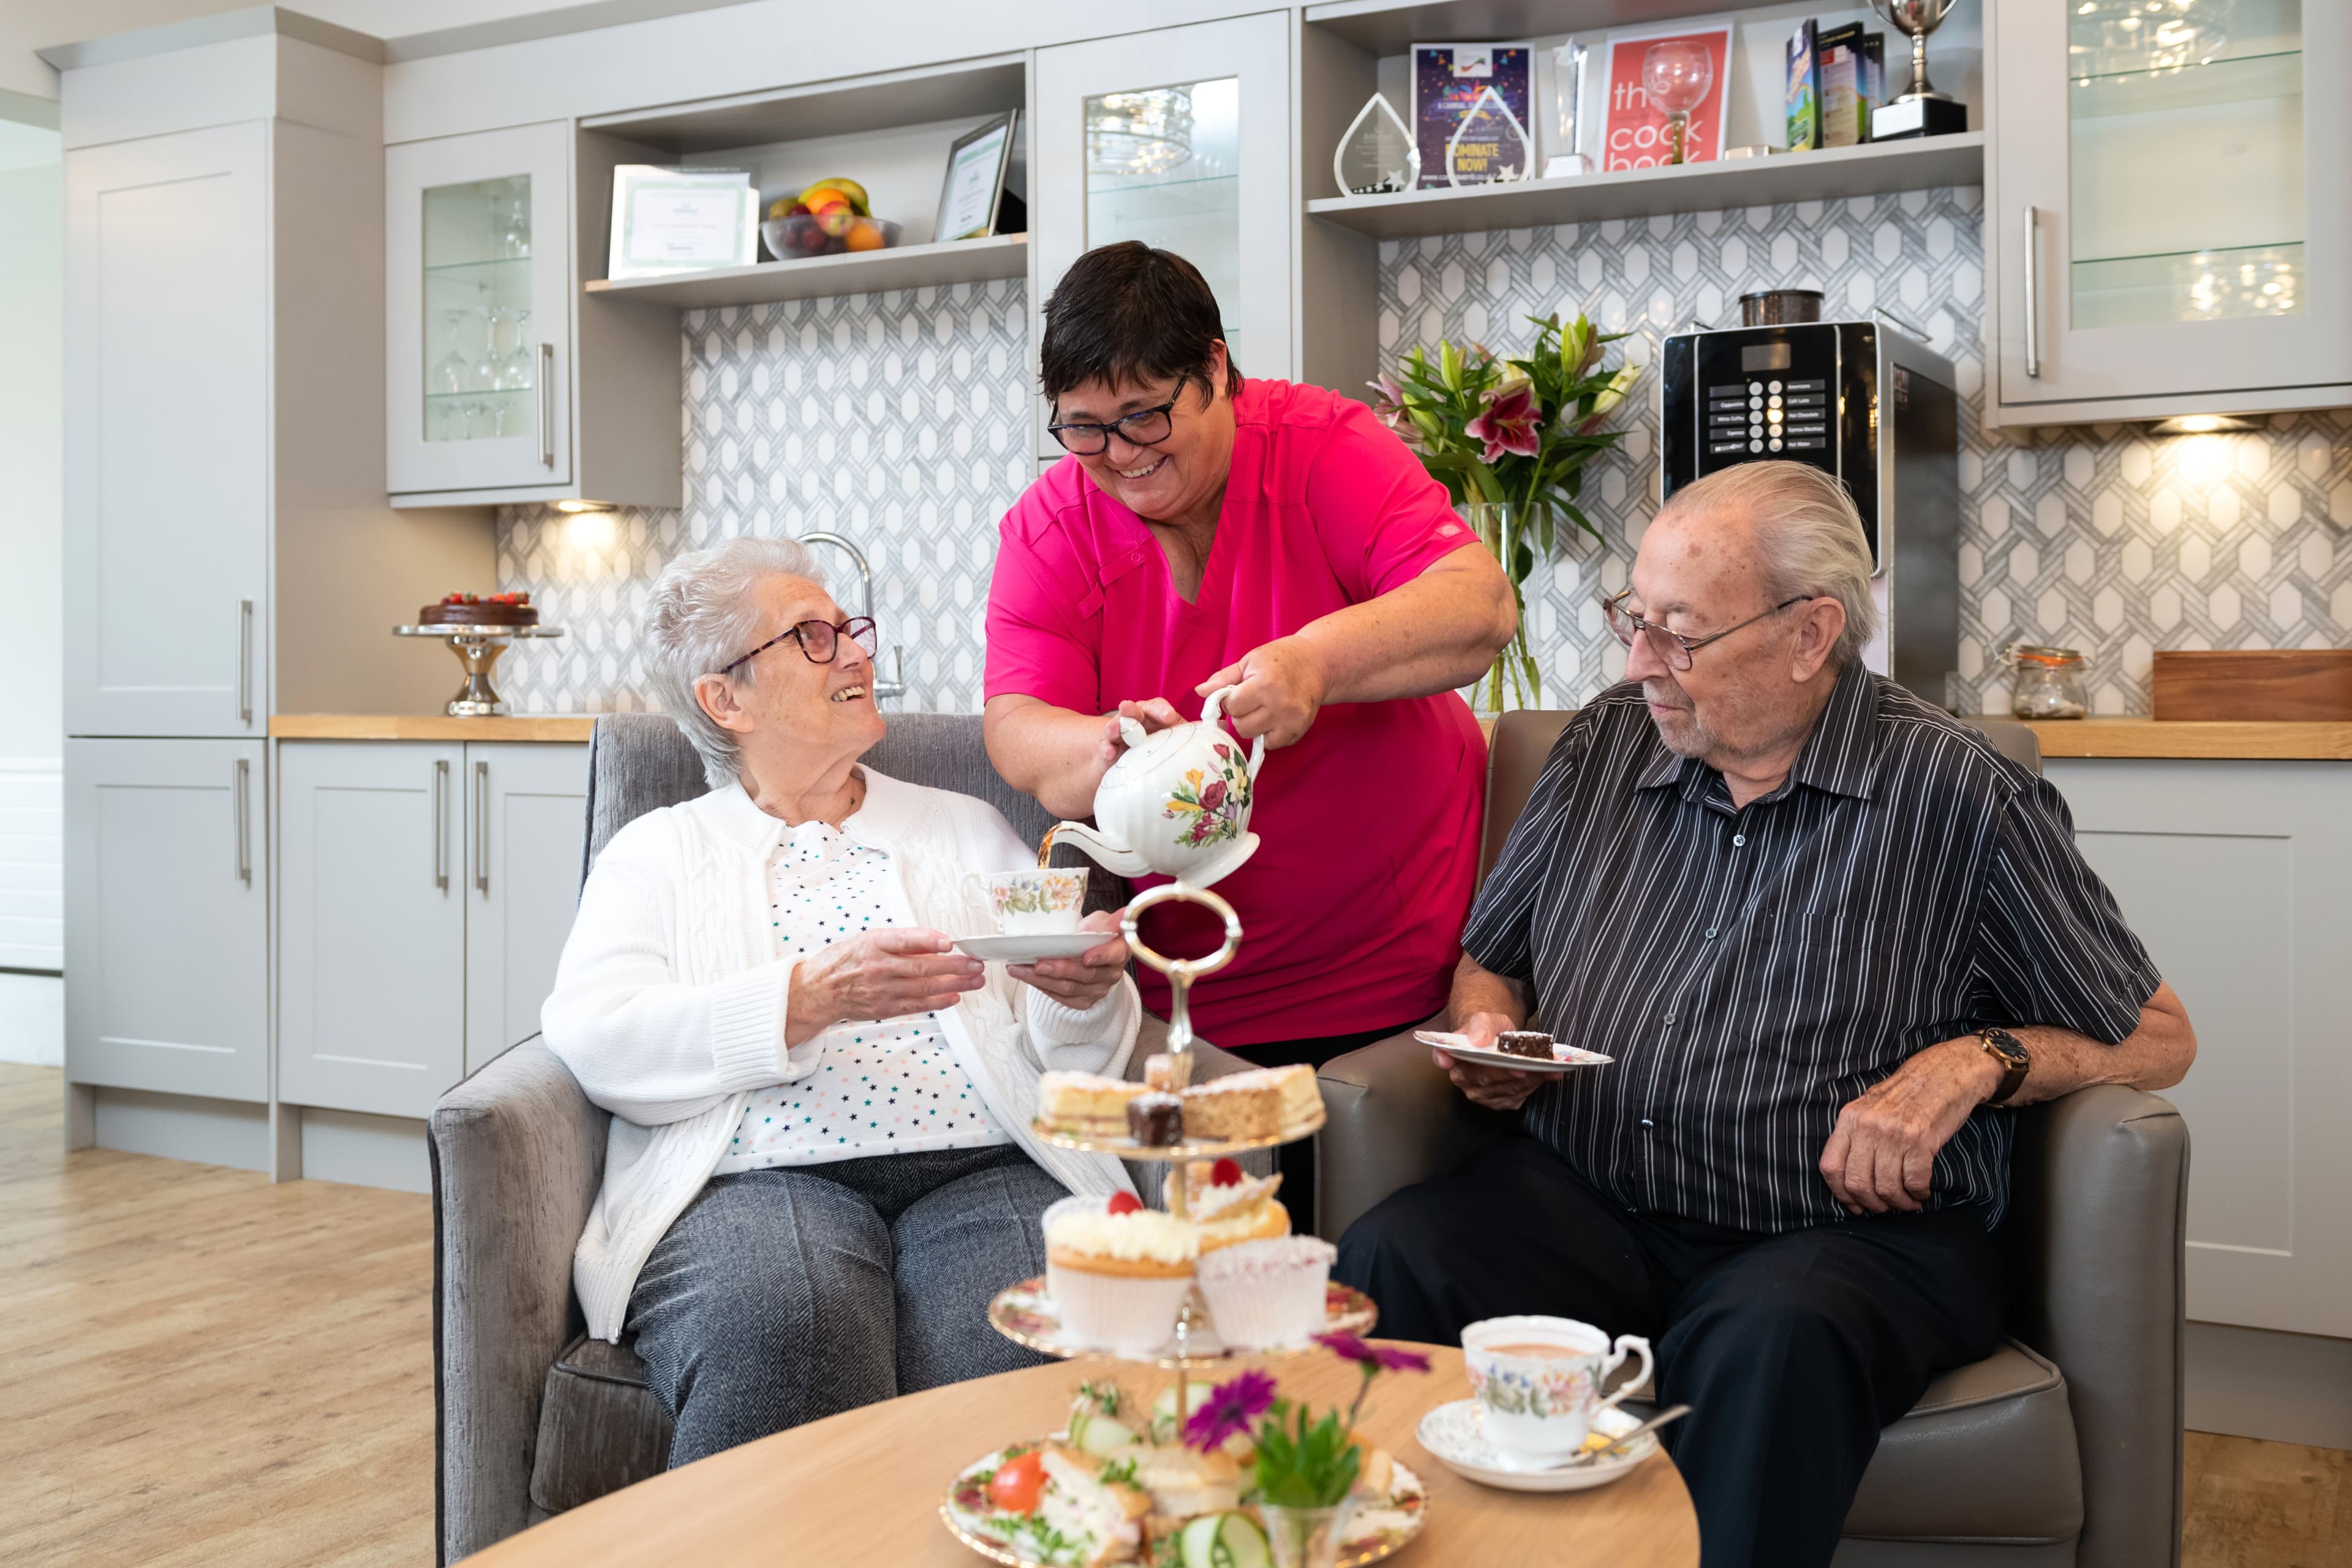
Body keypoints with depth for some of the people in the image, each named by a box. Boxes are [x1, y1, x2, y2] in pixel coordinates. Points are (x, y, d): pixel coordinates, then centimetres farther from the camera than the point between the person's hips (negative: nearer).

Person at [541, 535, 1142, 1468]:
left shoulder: (968, 830, 25)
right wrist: (811, 998, -15)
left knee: (1032, 1352, -32)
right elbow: (590, 1037, -1)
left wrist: (1085, 990, -8)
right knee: (778, 1336, -35)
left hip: (985, 1175, 2)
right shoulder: (659, 851, 18)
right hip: (761, 1180, -1)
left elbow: (1079, 1056, 17)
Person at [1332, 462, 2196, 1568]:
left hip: (1850, 1228, -3)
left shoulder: (1958, 798, 0)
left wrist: (1979, 1060, -12)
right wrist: (1488, 1035, 2)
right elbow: (1488, 964, 25)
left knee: (1769, 1341, -38)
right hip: (1580, 1203, 3)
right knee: (1390, 1261, -28)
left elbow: (2159, 1038, 6)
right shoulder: (1603, 748, 13)